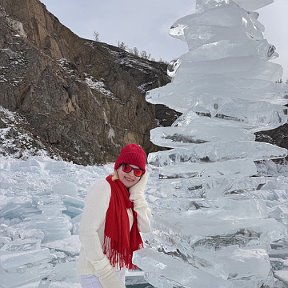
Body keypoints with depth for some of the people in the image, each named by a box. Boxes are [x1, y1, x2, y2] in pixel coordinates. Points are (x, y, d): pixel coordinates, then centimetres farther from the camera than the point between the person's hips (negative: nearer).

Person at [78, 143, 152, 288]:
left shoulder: (128, 195, 5)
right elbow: (87, 231, -23)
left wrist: (137, 193, -9)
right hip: (96, 273, -7)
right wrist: (105, 272, -22)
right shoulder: (103, 188, -17)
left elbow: (146, 227, -2)